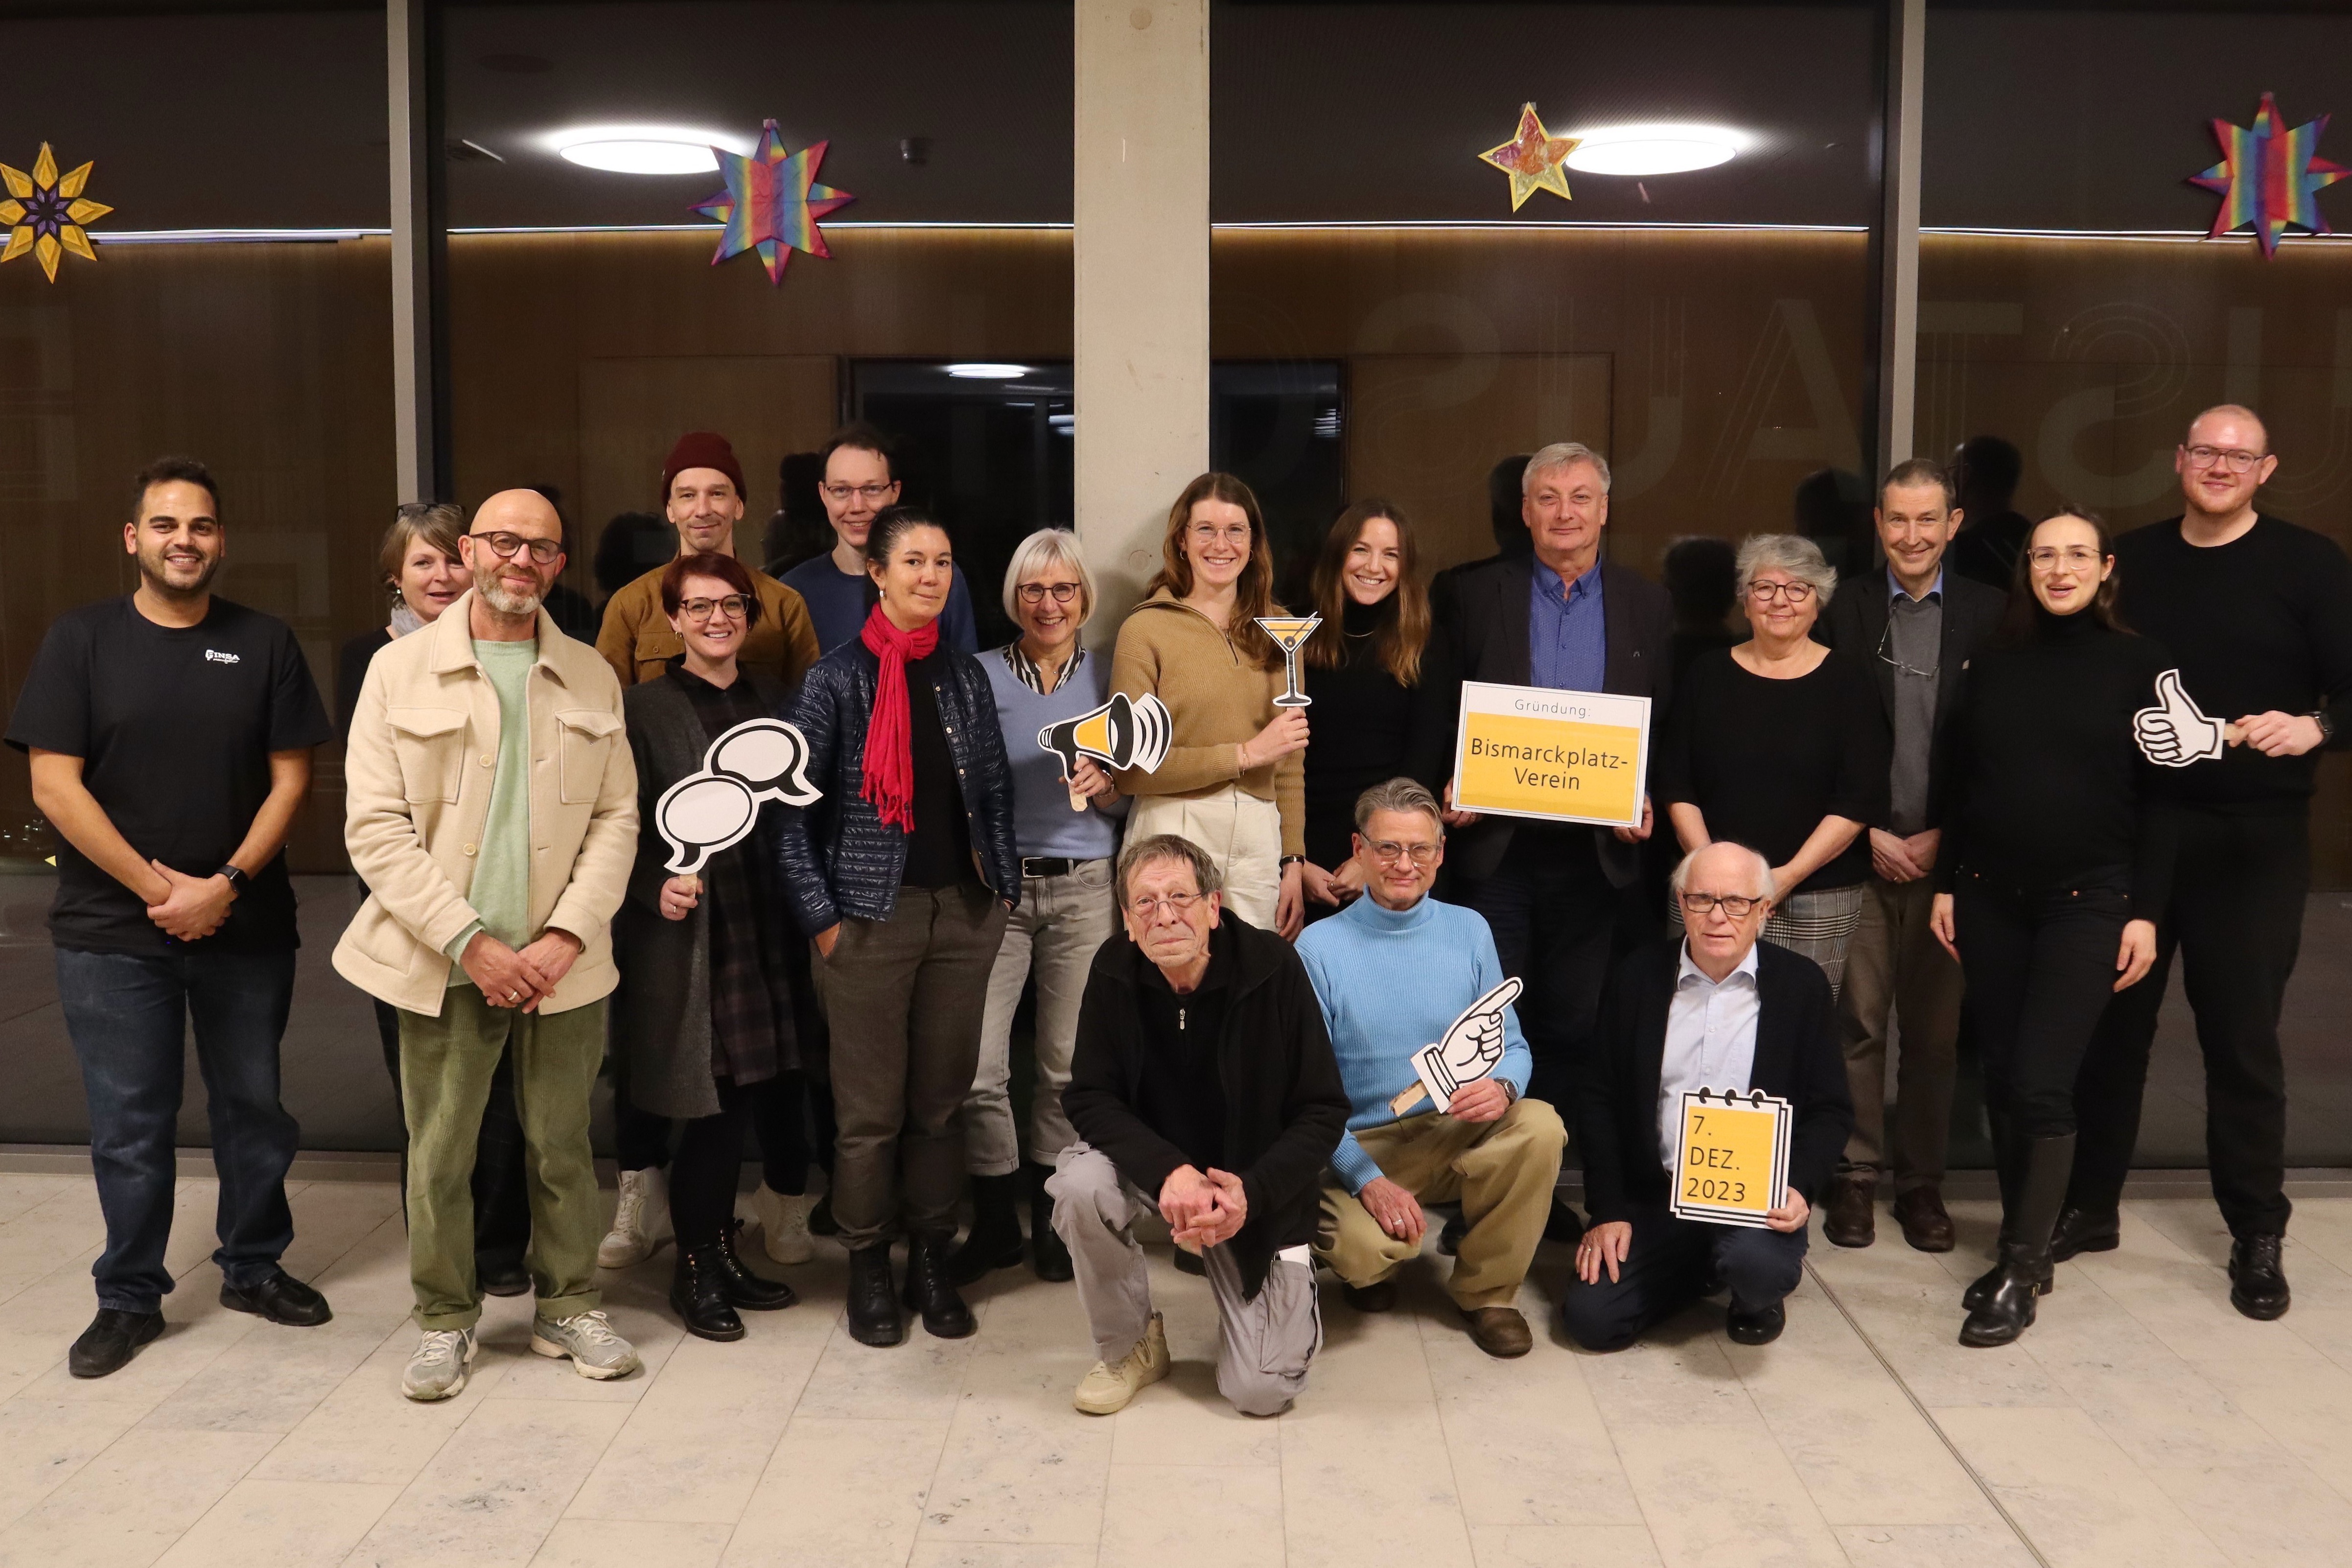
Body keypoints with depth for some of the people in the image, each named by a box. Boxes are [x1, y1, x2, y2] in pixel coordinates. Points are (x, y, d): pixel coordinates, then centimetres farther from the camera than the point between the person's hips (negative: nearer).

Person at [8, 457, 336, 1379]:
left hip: (246, 926, 2)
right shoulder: (82, 641, 0)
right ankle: (130, 1297, 20)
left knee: (254, 1106, 11)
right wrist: (156, 887, -11)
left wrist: (225, 885, -11)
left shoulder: (264, 645, 3)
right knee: (130, 1125, 5)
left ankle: (255, 1269, 28)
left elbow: (290, 777, 1)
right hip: (113, 931, -1)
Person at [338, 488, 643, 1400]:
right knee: (439, 1154, 4)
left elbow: (616, 817, 6)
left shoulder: (591, 678, 9)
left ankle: (568, 1308, 25)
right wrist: (468, 942, -11)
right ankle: (446, 1319, 21)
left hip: (562, 964, 2)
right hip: (446, 963, -2)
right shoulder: (402, 670, 1)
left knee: (563, 1146, 9)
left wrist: (568, 935, -7)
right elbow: (375, 828, -5)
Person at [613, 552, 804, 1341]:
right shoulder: (645, 707, -1)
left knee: (739, 1099, 9)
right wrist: (657, 886, -18)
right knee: (712, 1103, -3)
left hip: (761, 927, 4)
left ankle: (722, 1252, 25)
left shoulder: (769, 701, 12)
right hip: (686, 931, -4)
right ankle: (693, 1269, 14)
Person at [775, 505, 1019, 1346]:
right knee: (871, 1108, 2)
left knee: (943, 1098, 8)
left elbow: (996, 791, 15)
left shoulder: (966, 675, 10)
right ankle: (867, 1268, 16)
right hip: (872, 915, -3)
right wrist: (821, 915, -9)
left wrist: (1003, 889, 8)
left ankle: (932, 1261, 19)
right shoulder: (838, 678, -3)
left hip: (963, 912, 4)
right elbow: (794, 806, -5)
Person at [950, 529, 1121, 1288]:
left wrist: (1103, 785, -11)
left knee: (1068, 1065, 4)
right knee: (976, 1067, -7)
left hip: (1084, 887, 1)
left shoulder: (1109, 678, 8)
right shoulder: (980, 675, 4)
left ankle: (1053, 1217, 20)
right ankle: (996, 1222, 11)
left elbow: (1128, 799, 10)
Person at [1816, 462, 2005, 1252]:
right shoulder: (1843, 612, 3)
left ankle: (1922, 1179, 17)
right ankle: (1855, 1175, 12)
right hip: (1858, 854, 0)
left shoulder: (1989, 616, 3)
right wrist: (1870, 836, -5)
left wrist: (1942, 838, -4)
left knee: (1935, 1031, 6)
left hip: (1945, 854, 1)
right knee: (1856, 1023, 1)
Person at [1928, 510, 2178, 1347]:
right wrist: (1945, 885, 6)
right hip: (1989, 897, 3)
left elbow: (2158, 799, -1)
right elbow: (1957, 784, 11)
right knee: (2000, 1079, 7)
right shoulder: (1995, 664, 8)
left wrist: (2145, 911, -6)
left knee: (2041, 1084, -9)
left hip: (2088, 900, -3)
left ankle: (2021, 1273, 2)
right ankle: (2025, 1246, 21)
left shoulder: (2138, 665, 0)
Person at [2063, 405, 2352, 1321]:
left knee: (2243, 1037, 2)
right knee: (2111, 1022, 8)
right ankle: (2089, 1207, 22)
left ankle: (2257, 1237, 17)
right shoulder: (2134, 560, 10)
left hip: (2252, 839, -3)